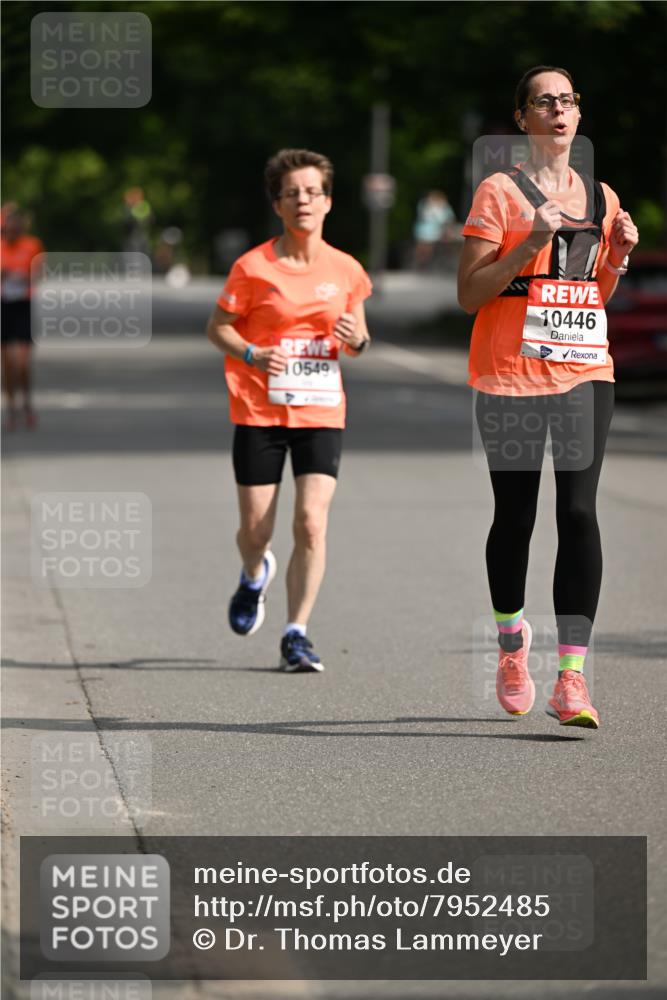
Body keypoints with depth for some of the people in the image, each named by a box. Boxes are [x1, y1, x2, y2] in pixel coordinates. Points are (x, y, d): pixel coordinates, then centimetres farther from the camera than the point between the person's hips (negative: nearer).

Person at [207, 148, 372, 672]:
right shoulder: (253, 267, -6)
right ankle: (255, 576, 42)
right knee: (256, 530, 5)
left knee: (312, 523, -14)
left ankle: (297, 634, -6)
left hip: (322, 413, 1)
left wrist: (357, 340, -9)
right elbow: (217, 327, 2)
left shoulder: (346, 270, 2)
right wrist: (252, 355, -16)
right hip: (259, 413, -1)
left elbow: (355, 339, 15)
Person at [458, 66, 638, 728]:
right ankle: (512, 645, 29)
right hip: (511, 373, -3)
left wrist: (618, 257, 3)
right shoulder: (500, 191, -1)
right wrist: (529, 245, -16)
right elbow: (469, 295, -5)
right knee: (515, 517, 4)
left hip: (585, 370, 3)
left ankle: (572, 676, -13)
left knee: (579, 511, -10)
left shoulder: (600, 198, 13)